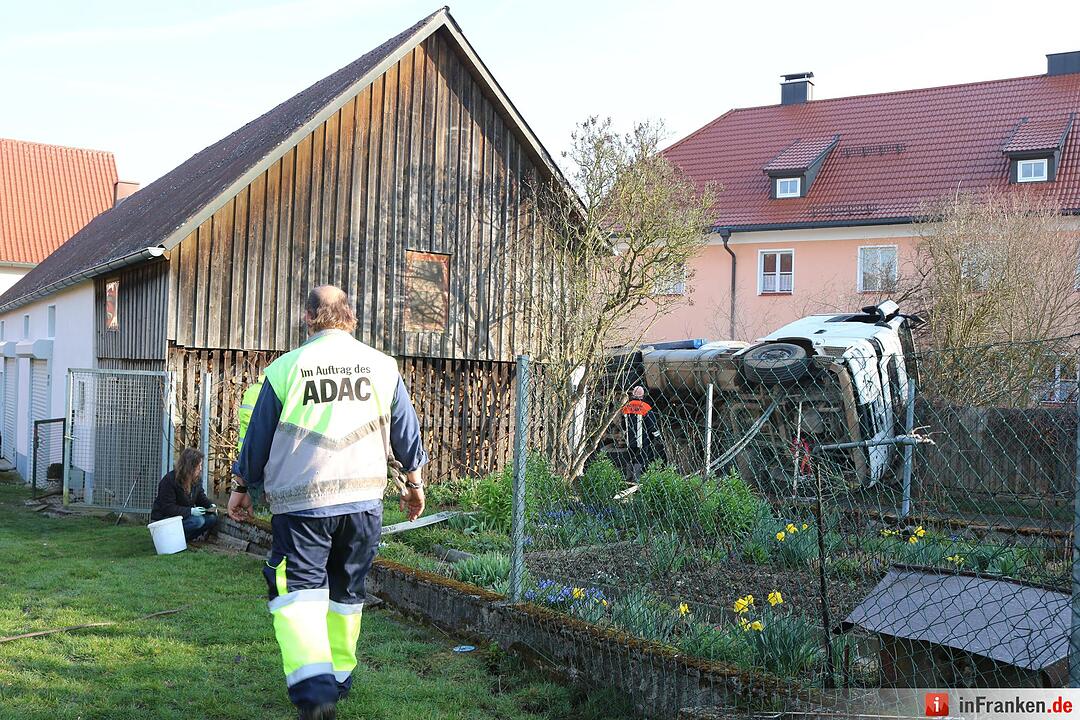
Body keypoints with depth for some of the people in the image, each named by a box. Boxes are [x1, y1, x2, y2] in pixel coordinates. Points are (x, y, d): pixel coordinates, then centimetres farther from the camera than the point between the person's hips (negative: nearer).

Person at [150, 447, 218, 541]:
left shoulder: (197, 479, 1)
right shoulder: (169, 480, -22)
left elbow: (201, 496, 13)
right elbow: (168, 508, -24)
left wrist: (210, 505, -9)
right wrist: (190, 511, -32)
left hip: (185, 515, 8)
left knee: (212, 518, -11)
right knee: (198, 521, -30)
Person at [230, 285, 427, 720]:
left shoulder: (286, 367, -4)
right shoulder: (382, 366, 3)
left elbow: (258, 435, 4)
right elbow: (406, 432, 11)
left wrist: (242, 486, 19)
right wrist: (414, 481, 26)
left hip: (300, 502, -3)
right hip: (363, 500, 3)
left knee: (299, 591, -4)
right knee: (347, 592, 18)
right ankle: (339, 676, 30)